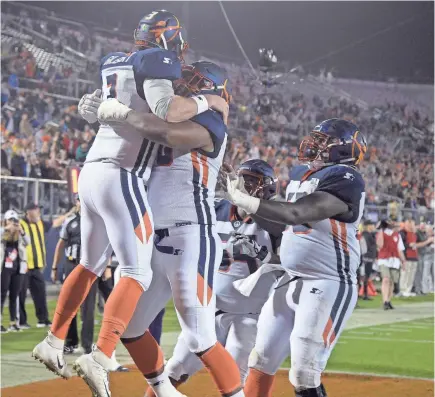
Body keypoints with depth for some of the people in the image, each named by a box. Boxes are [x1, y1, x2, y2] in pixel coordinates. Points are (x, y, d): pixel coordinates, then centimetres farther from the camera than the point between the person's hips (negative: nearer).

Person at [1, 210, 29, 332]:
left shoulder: (19, 235, 7)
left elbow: (27, 242, -8)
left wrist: (21, 231, -21)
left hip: (18, 268, 3)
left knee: (14, 296, 8)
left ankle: (13, 323, 12)